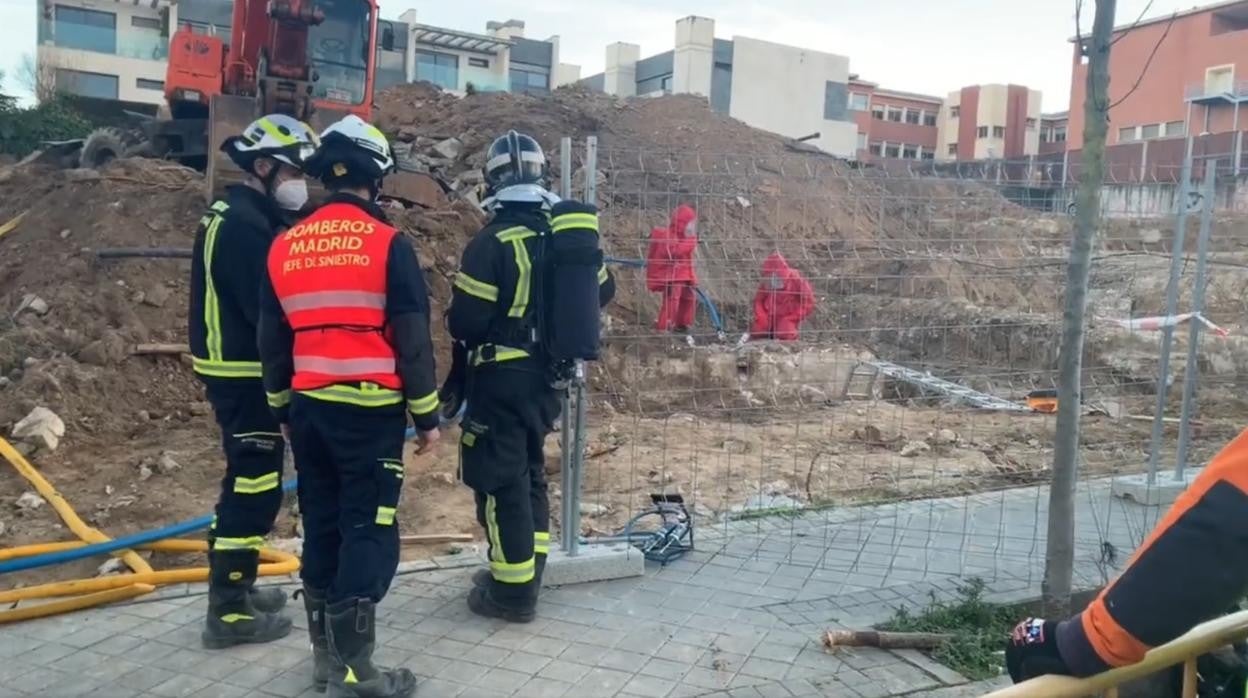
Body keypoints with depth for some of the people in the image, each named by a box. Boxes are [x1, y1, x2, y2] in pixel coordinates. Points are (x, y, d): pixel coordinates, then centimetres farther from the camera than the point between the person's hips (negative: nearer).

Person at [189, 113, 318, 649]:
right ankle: (229, 612, 5)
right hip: (245, 374, -11)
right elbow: (268, 309, -23)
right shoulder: (245, 224, -18)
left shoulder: (242, 216, 15)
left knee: (249, 483, 19)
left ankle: (235, 589, 31)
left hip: (239, 369, 11)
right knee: (254, 488, -4)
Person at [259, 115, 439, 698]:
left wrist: (283, 410, 24)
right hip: (369, 411, -6)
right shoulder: (387, 244, -8)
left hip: (308, 409, 6)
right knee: (369, 530, 0)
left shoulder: (284, 247, 8)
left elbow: (271, 341, 14)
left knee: (322, 524, 14)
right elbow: (412, 340, -8)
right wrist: (426, 415, 0)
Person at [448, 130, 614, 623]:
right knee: (529, 473, 20)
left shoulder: (493, 241, -17)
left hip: (502, 378, -7)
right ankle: (523, 574, 31)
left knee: (500, 481, 2)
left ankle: (513, 593, 10)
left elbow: (464, 321, -18)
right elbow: (601, 291, 17)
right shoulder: (567, 232, 5)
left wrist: (467, 331, 4)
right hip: (545, 375, 7)